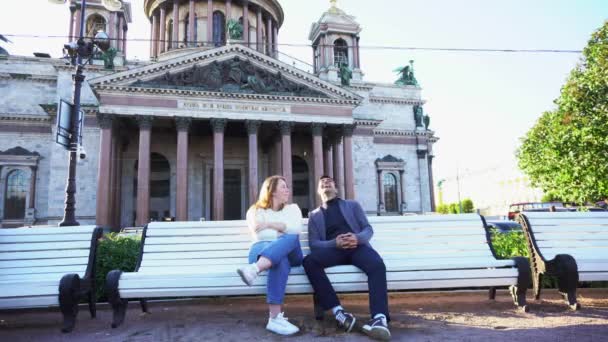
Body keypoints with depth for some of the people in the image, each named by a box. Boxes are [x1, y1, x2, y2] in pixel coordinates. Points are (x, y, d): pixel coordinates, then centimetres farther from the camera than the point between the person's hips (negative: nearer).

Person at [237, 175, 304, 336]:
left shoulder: (293, 208, 24)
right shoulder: (255, 210, 18)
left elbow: (296, 229, -1)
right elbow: (260, 234, -4)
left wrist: (270, 224, -9)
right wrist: (282, 232, -7)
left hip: (289, 252, 2)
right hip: (262, 250, -1)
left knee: (291, 239, -39)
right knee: (280, 260, -41)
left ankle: (254, 269, -64)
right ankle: (275, 317, -54)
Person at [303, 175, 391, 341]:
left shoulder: (353, 205, 24)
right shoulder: (314, 215, 22)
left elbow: (368, 229, 12)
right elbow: (314, 243, 8)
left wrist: (358, 238, -14)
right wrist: (335, 243, -14)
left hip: (357, 246, 0)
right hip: (333, 248, 1)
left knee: (377, 265, -34)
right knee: (309, 261, -32)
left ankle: (379, 317, -43)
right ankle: (338, 311, -33)